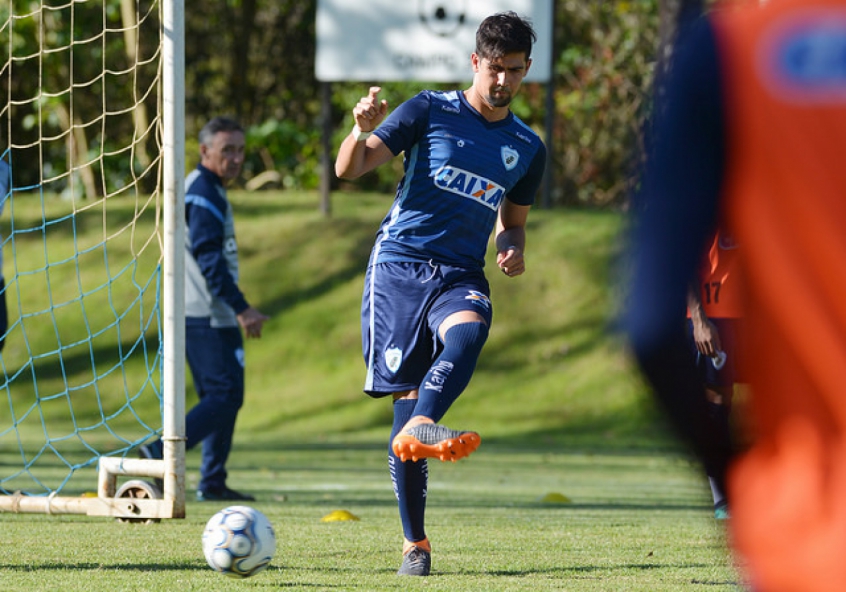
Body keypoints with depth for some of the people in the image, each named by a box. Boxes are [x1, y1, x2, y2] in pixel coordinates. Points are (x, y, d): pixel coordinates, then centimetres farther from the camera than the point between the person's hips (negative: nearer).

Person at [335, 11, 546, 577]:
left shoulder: (527, 148, 13)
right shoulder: (431, 111, 2)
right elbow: (349, 169, -2)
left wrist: (514, 248, 2)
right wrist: (363, 131, -24)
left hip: (462, 275, 3)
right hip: (400, 265, -3)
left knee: (468, 331, -34)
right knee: (407, 395, -9)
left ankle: (418, 429, -53)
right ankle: (415, 543, -1)